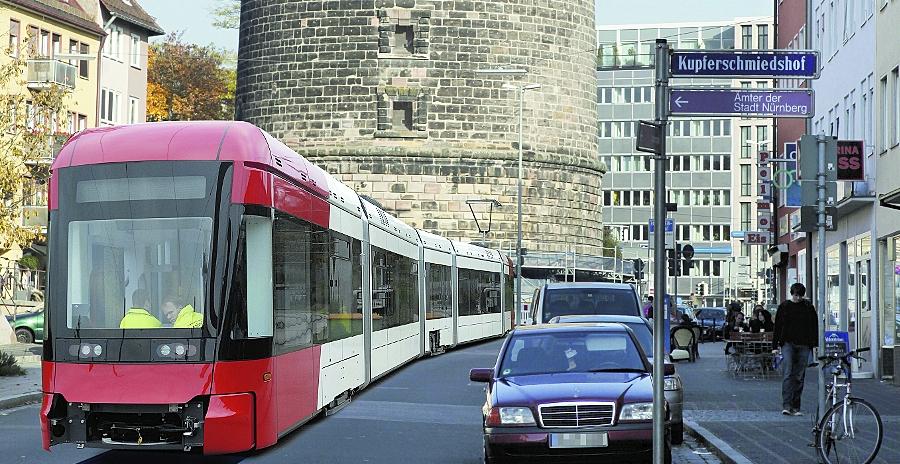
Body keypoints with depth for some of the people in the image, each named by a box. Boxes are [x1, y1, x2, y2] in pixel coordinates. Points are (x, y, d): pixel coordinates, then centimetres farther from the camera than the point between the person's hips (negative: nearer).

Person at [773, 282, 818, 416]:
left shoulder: (808, 307, 7)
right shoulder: (784, 306, 4)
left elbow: (814, 326, 10)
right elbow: (778, 326, 6)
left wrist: (815, 344, 4)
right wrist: (775, 345, 3)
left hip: (804, 345, 2)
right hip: (788, 344, -2)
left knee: (799, 377, 4)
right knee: (788, 374, -13)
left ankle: (795, 407, 9)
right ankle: (786, 405, -18)